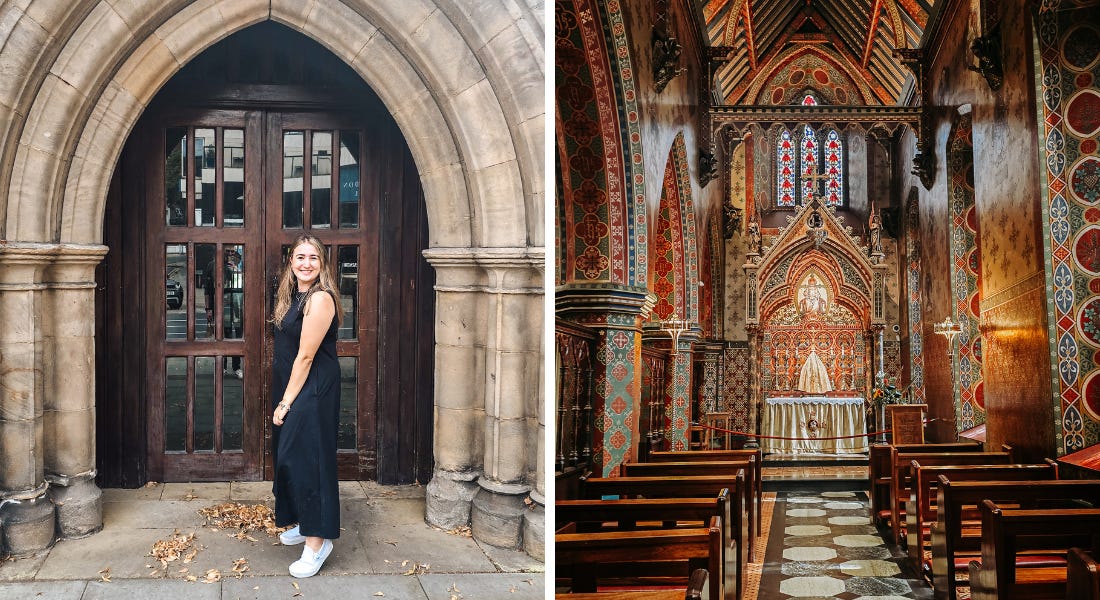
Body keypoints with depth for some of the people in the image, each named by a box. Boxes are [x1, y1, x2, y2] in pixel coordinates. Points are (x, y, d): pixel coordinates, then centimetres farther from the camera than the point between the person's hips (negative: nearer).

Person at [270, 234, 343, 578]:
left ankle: (318, 540, -1)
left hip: (313, 389, -10)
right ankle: (304, 523, 31)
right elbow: (289, 352, 13)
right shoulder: (294, 296, 11)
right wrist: (283, 400, 9)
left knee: (306, 457, -8)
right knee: (288, 455, 16)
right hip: (291, 387, 10)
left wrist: (286, 402, -16)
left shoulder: (320, 298, -18)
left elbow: (305, 356, -19)